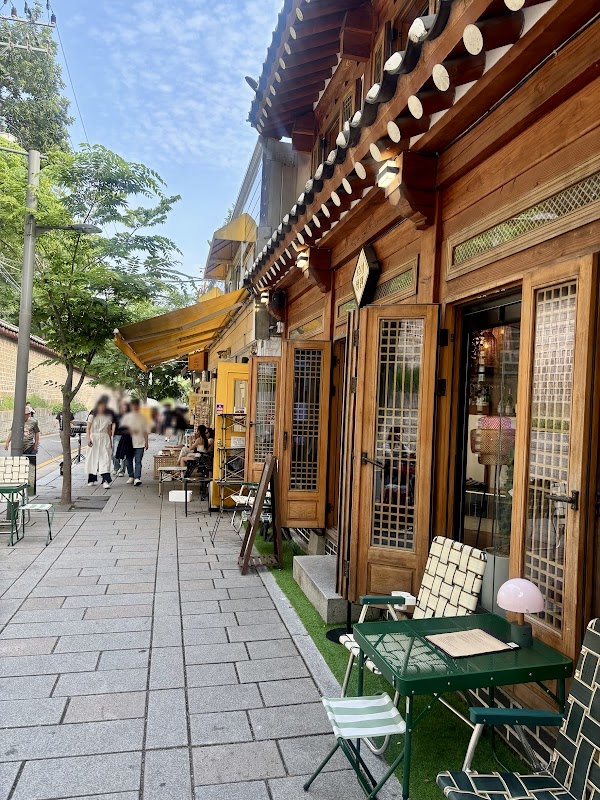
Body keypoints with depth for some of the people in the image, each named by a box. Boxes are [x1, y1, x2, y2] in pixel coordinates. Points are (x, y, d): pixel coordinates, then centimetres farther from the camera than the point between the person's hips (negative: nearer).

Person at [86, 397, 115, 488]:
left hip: (104, 439, 1)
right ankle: (91, 480, 22)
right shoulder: (92, 416, 1)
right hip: (94, 438, -1)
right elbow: (88, 428, -5)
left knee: (105, 459, -10)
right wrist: (88, 438, -19)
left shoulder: (108, 416, 8)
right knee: (92, 459, 6)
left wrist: (110, 441, 15)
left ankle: (106, 481, -18)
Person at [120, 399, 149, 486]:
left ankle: (137, 478, -17)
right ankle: (131, 477, 23)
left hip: (140, 443, -1)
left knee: (138, 461, -10)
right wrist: (130, 430, -11)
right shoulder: (127, 417, 6)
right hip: (129, 442, 1)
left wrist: (146, 442, 7)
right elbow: (122, 427, 7)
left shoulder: (142, 417, 9)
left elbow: (145, 431, 11)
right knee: (129, 460, 9)